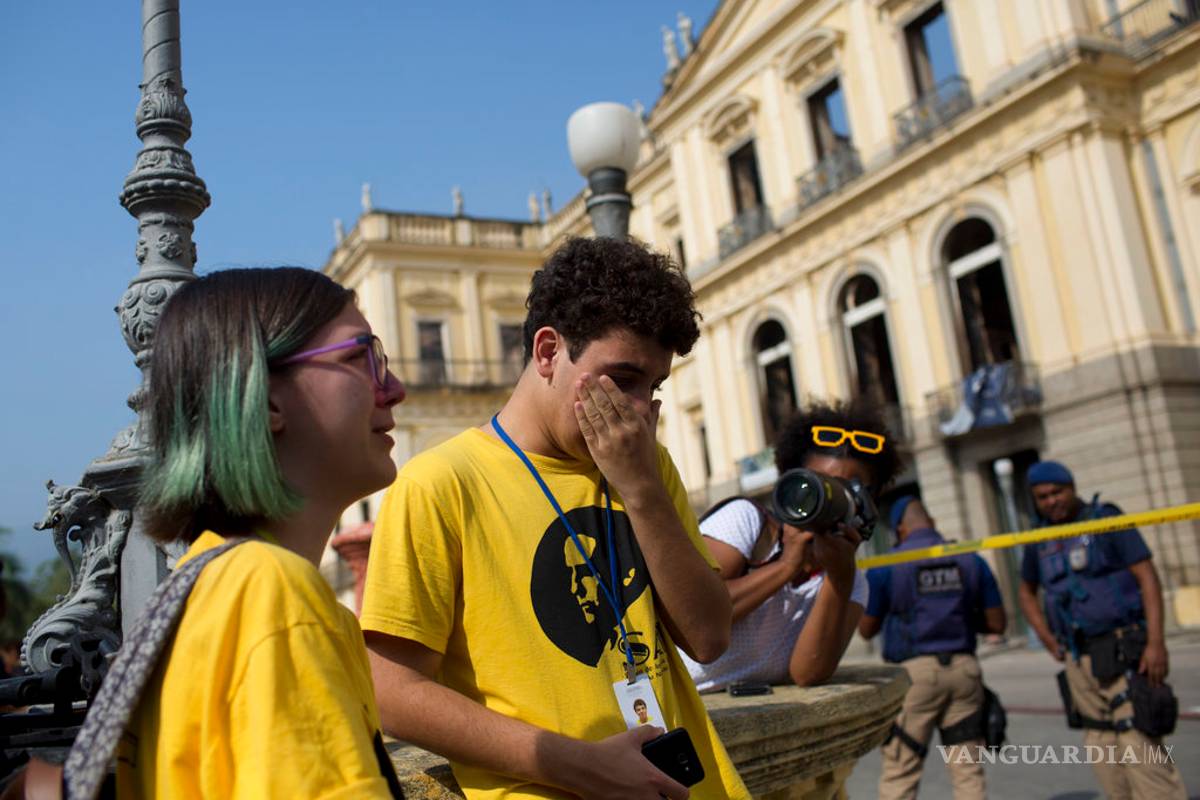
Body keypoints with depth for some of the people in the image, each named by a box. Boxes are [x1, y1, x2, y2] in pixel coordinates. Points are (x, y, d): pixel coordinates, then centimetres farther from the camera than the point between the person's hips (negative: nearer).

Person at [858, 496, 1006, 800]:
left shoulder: (885, 567, -4)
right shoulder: (971, 560, 6)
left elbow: (866, 629, 2)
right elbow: (997, 623, 7)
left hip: (913, 672, -3)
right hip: (963, 669, 4)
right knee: (969, 772, 11)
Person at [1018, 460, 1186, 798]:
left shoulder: (1106, 518, -5)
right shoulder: (1040, 539, 10)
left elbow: (1147, 575, -11)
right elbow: (1026, 591, 24)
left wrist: (1156, 641, -20)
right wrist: (1047, 639, 11)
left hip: (1123, 650, -6)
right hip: (1078, 657, 6)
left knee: (1139, 741, -12)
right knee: (1102, 745, 9)